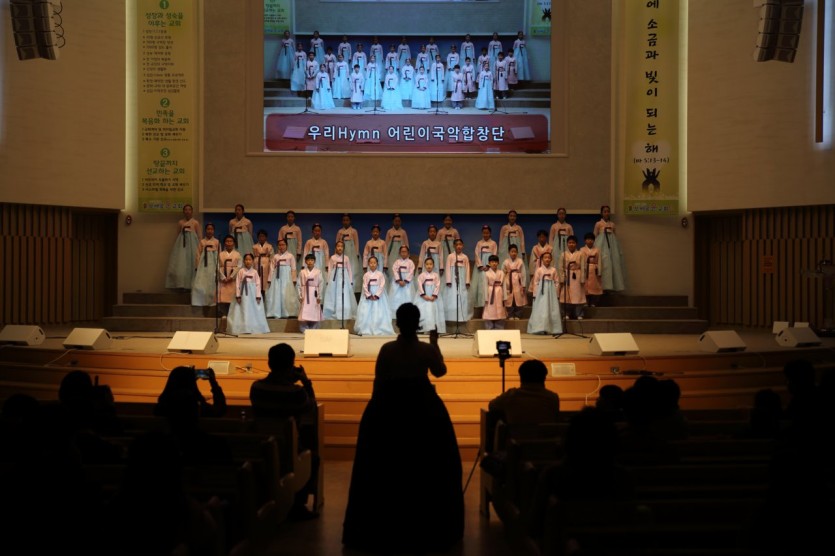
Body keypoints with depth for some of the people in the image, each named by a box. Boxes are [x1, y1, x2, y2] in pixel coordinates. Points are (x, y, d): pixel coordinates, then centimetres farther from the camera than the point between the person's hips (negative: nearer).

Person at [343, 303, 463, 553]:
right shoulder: (427, 349, -8)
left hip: (388, 407, 0)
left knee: (385, 468, 10)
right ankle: (426, 528, 18)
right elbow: (440, 371, 10)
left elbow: (378, 382, -3)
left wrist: (378, 405, 11)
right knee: (425, 467, 11)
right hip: (422, 407, 0)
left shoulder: (386, 349, -7)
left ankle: (383, 527, 15)